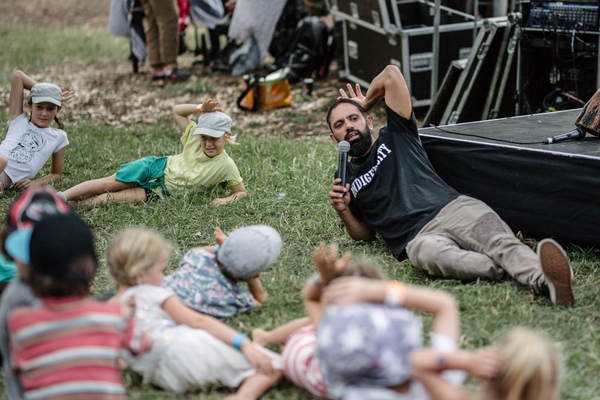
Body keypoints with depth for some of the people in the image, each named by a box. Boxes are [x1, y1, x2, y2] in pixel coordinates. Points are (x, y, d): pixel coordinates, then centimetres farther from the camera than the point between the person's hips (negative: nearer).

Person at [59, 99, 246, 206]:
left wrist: (227, 199, -28)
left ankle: (72, 205, -20)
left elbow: (241, 191, -6)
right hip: (157, 168, 2)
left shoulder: (226, 165, -13)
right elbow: (177, 111, 3)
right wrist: (200, 109, -13)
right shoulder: (195, 136, -6)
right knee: (110, 183, -16)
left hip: (163, 191, -2)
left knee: (115, 198, -23)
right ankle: (60, 197, -11)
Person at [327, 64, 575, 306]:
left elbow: (391, 75, 19)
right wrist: (344, 212, 9)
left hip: (455, 208, 0)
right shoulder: (345, 179, 27)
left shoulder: (394, 136, 23)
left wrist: (366, 103, 36)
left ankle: (541, 279, -64)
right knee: (430, 253, -41)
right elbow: (365, 234, 30)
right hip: (418, 237, 0)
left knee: (501, 242, -35)